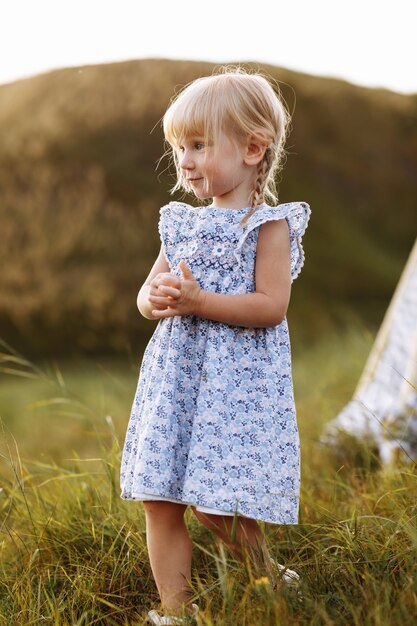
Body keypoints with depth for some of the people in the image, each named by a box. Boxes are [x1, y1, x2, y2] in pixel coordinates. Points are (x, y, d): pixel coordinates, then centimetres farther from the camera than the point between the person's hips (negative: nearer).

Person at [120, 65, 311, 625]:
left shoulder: (268, 225, -6)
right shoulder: (181, 223, 13)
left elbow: (271, 306, -16)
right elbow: (149, 290, 16)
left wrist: (197, 300, -21)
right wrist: (156, 298, -9)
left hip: (237, 383, -6)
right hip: (175, 378, 6)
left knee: (218, 504, -5)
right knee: (160, 501, 4)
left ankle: (270, 578, 20)